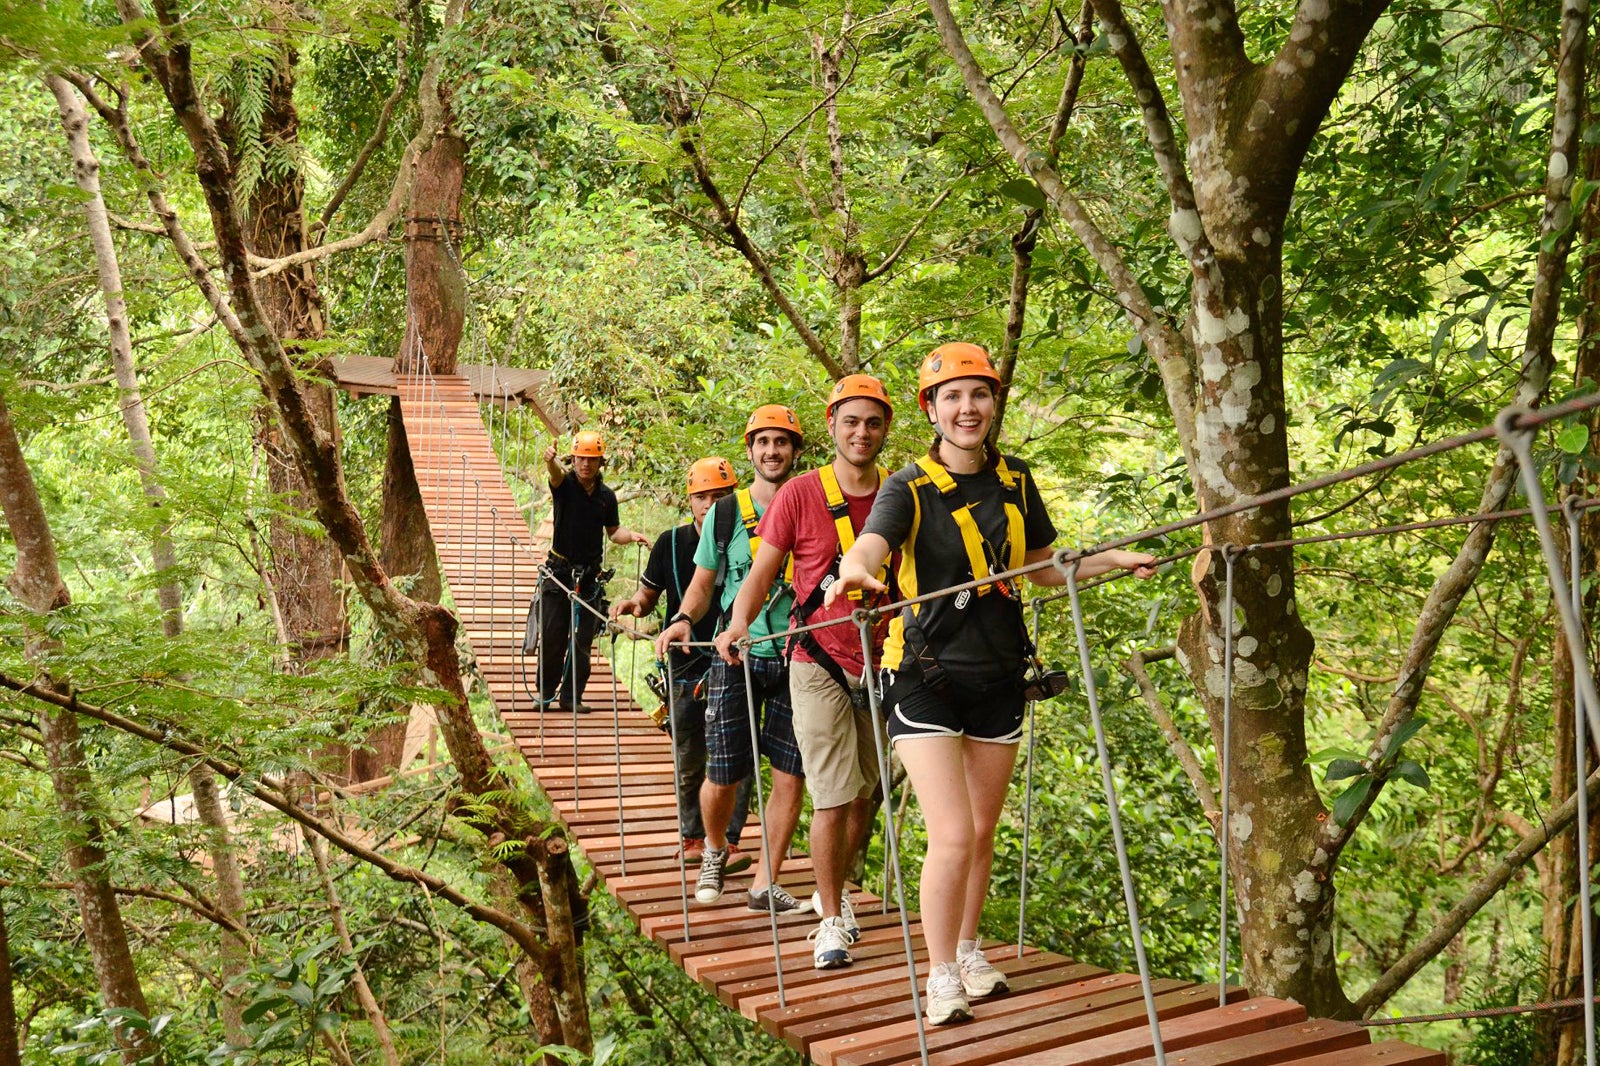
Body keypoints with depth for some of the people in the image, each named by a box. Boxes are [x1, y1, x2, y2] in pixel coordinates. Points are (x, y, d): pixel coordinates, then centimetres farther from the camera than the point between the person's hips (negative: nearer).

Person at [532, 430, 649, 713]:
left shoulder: (606, 495, 6)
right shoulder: (564, 484, -4)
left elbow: (613, 532, 16)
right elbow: (556, 474, -28)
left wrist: (632, 536, -5)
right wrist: (550, 461, -52)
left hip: (590, 576, 2)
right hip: (559, 570, -2)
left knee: (582, 641, 3)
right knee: (552, 636, 0)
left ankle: (571, 697, 12)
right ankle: (546, 692, 15)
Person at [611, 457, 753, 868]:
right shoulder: (672, 543, 3)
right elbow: (649, 594, 13)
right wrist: (632, 604, -9)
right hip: (687, 666, 2)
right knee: (689, 761, 9)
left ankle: (728, 841, 6)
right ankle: (693, 837, 24)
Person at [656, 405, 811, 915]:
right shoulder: (725, 514, 6)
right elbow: (703, 583, 11)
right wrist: (683, 618, -8)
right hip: (737, 656, -1)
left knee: (790, 775, -1)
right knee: (723, 775, 0)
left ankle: (765, 884, 12)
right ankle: (714, 851, 32)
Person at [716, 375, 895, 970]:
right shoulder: (799, 496, -5)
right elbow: (761, 571, -5)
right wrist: (738, 624, -22)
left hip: (883, 665, 3)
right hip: (819, 666, -3)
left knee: (865, 795, 13)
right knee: (833, 798, -5)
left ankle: (836, 892, 35)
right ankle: (831, 920, 9)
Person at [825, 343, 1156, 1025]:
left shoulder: (1015, 482, 5)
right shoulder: (909, 488, -10)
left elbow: (1042, 567, 16)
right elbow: (870, 546, -29)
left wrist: (1114, 560, 2)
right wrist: (854, 570, -52)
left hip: (997, 677, 5)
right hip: (926, 677, -5)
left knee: (983, 834, 14)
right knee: (952, 836, -12)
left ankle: (968, 952, 35)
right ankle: (942, 979, 5)